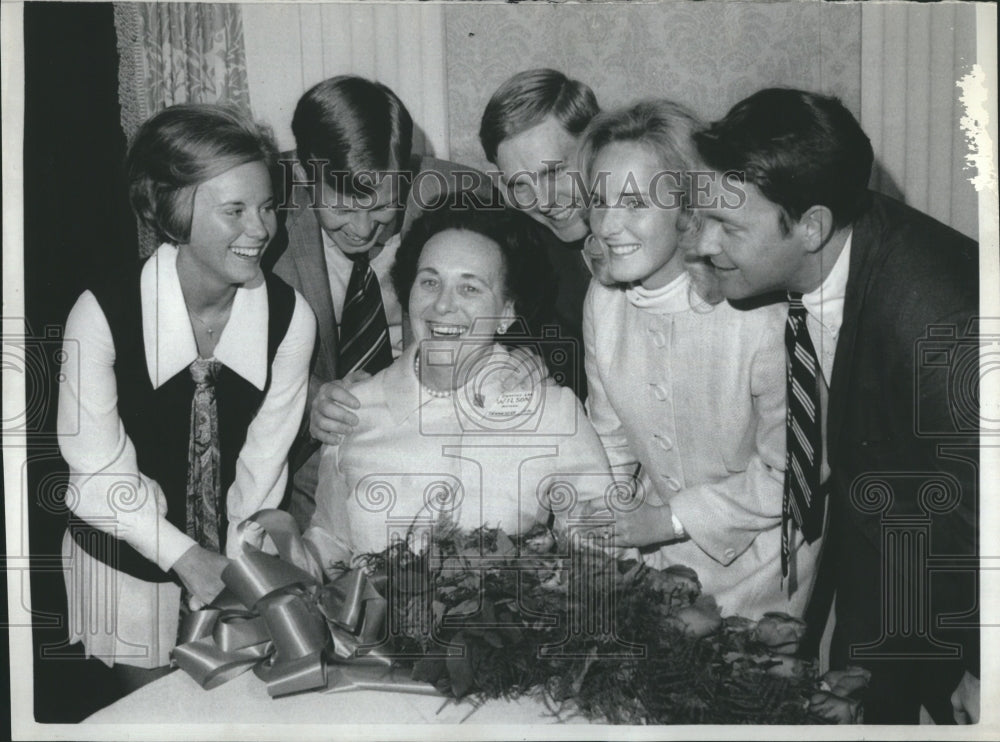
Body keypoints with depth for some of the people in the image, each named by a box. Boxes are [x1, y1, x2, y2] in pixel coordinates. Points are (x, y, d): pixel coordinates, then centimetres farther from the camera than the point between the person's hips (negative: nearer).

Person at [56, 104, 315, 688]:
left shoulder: (290, 317, -19)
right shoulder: (104, 313, -24)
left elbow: (263, 463, -11)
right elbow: (97, 473, -17)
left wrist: (231, 565, -11)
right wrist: (186, 557, -20)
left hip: (236, 556, 2)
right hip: (126, 558, -2)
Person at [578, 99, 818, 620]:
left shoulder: (762, 315, -27)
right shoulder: (603, 300, -8)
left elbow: (788, 475, -18)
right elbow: (610, 437, 5)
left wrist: (670, 519, -17)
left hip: (757, 564, -4)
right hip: (656, 550, 5)